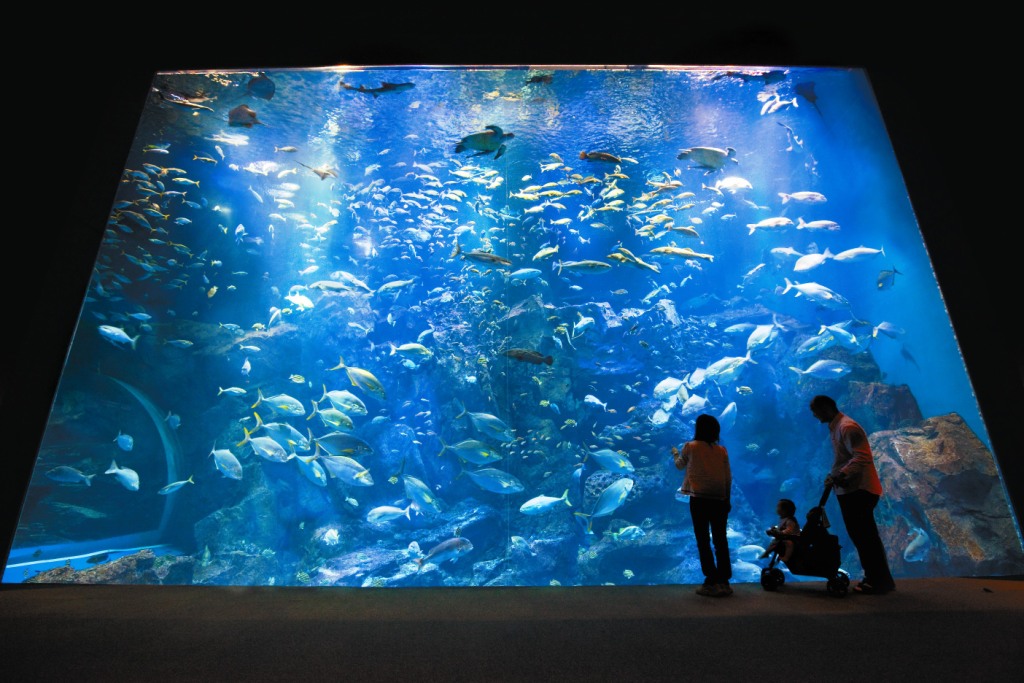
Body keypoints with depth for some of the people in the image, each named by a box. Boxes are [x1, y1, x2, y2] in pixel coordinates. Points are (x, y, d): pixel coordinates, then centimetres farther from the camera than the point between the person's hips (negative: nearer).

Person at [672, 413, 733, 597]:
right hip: (719, 500, 3)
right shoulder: (722, 450, 4)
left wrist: (675, 453, 35)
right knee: (720, 540, 10)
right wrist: (728, 499, 15)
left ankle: (712, 582, 1)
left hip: (699, 499, -3)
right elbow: (728, 477, 6)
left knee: (703, 541, 2)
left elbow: (680, 466, 15)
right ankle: (724, 582, 13)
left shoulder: (690, 447, -3)